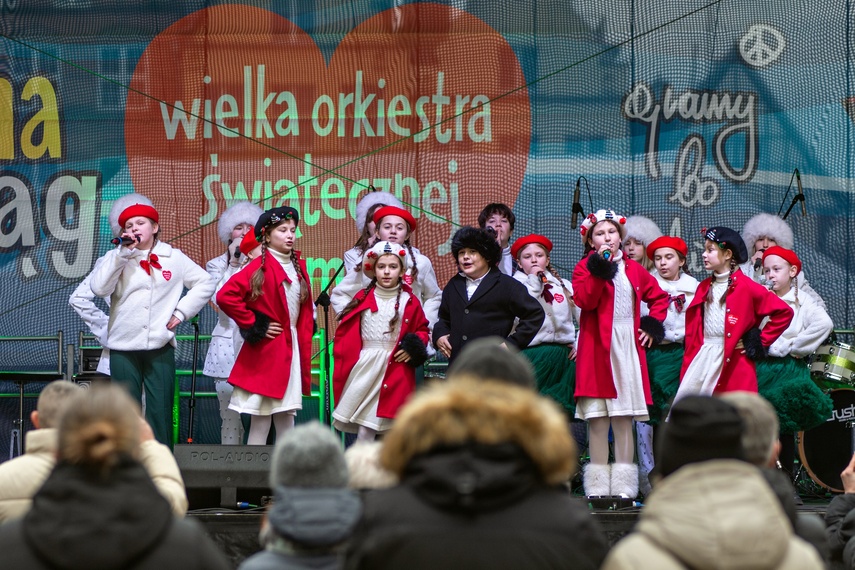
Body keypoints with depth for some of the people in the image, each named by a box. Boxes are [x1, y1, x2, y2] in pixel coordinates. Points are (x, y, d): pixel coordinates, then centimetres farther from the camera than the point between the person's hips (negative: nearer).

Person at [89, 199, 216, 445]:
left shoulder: (174, 258, 9)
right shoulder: (118, 258, 7)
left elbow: (206, 283, 13)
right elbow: (99, 288, -9)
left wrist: (182, 311, 2)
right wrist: (123, 253, -11)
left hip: (160, 346, 0)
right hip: (124, 348, 0)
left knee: (160, 412, -2)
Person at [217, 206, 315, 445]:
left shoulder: (298, 266, 11)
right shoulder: (260, 267, -10)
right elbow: (225, 296, -20)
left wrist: (304, 351, 7)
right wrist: (254, 326, -14)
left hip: (293, 350, 6)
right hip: (266, 351, -6)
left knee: (287, 420, 10)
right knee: (261, 421, -4)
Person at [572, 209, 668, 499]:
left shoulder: (634, 269, 14)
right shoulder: (584, 268, 4)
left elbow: (659, 297, 23)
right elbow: (584, 300, -13)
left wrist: (652, 324, 9)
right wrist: (600, 269, -18)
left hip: (628, 347, 3)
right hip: (597, 348, -3)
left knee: (624, 417, 2)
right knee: (597, 416, -4)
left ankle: (623, 486, 5)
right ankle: (598, 485, 0)